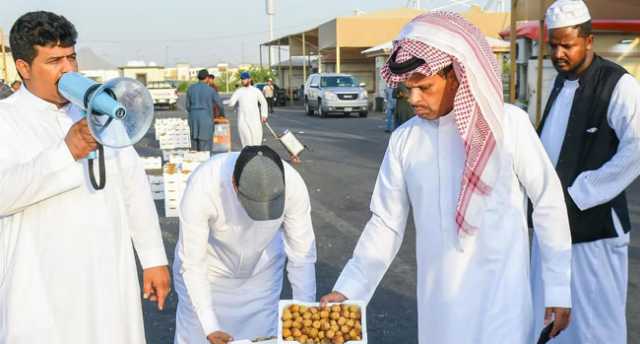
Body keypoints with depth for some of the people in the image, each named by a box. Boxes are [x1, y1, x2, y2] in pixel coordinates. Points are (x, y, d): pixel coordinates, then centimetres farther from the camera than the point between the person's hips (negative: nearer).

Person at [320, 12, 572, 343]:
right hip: (437, 296, 3)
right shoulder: (403, 139, -2)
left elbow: (548, 203, -3)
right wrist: (349, 290, -3)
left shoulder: (508, 124, -11)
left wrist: (559, 286, -1)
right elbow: (386, 222, 3)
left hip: (500, 293, -3)